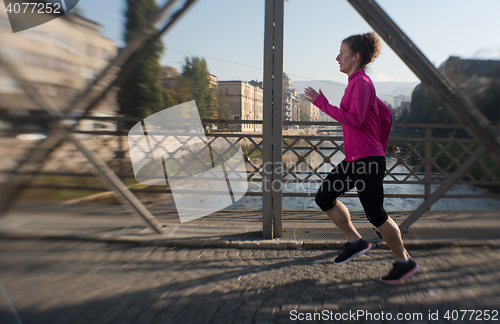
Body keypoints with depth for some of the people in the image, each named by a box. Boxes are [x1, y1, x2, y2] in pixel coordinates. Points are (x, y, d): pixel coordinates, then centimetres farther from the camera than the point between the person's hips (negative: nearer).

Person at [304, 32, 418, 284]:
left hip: (367, 160, -10)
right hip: (354, 158, 10)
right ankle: (355, 242, 20)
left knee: (375, 215, 0)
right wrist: (380, 147, 24)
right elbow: (386, 116, 21)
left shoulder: (361, 82, -12)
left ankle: (404, 262, 19)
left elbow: (354, 120, -23)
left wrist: (322, 103, -18)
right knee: (324, 197, 9)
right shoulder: (359, 83, 17)